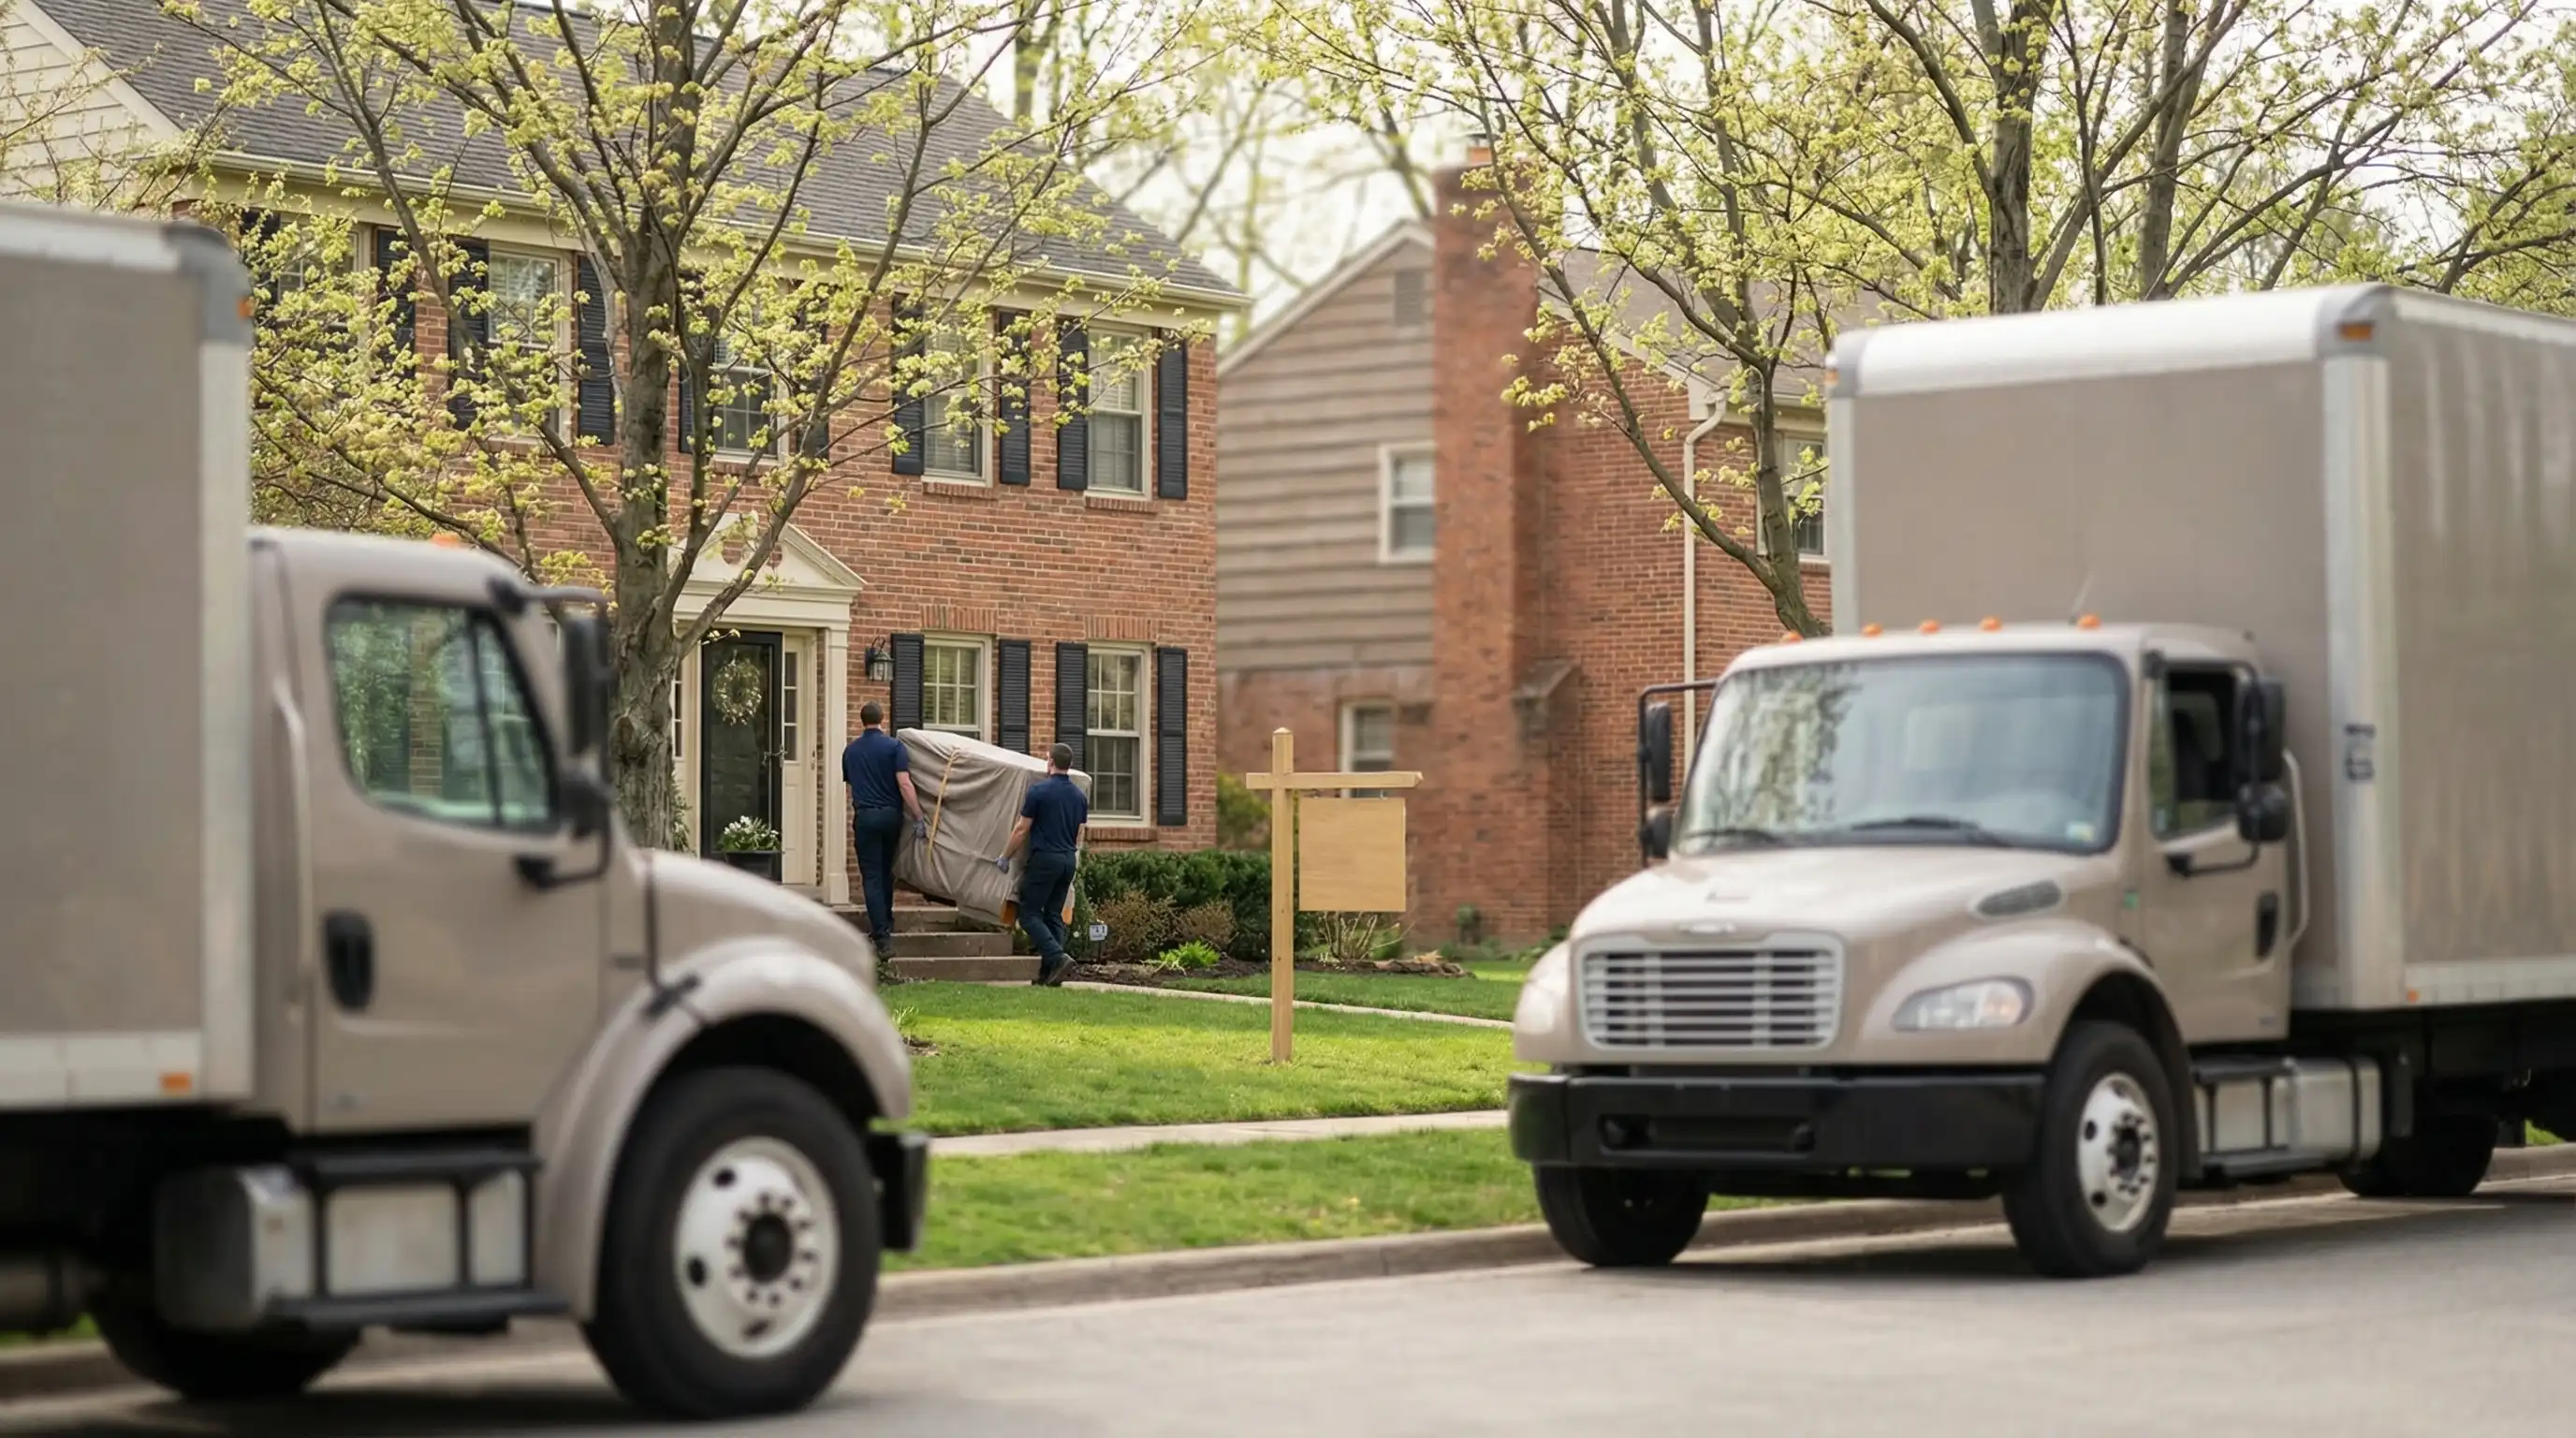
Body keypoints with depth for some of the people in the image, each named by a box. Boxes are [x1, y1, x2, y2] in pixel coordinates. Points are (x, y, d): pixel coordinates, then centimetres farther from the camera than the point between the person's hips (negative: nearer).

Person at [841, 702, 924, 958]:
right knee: (886, 872, 19)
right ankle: (886, 924, 30)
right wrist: (919, 819, -13)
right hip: (891, 814, 0)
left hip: (864, 816, 0)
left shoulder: (851, 751, 8)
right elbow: (904, 784, -13)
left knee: (871, 876, -2)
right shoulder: (893, 746, -4)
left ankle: (882, 936, -13)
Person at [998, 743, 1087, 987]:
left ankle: (1057, 957, -21)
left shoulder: (1039, 790, -10)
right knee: (1054, 915, 11)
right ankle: (1049, 972, 5)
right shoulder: (1079, 796, 9)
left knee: (1029, 914, -3)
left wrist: (1005, 857, 3)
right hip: (1068, 860, 7)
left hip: (1044, 859, -7)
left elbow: (1021, 829, -7)